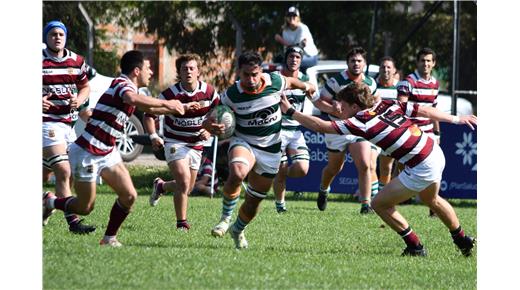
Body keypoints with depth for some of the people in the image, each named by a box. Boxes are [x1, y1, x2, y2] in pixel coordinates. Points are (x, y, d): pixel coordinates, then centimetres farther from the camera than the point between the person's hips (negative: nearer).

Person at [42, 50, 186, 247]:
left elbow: (148, 109, 32)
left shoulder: (128, 87, 11)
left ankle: (109, 238, 9)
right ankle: (49, 202, 26)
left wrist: (174, 108, 24)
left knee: (129, 196, -4)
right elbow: (133, 99, -44)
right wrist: (166, 103, -39)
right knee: (85, 207, 1)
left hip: (107, 153, 9)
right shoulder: (122, 84, -18)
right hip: (86, 152, -9)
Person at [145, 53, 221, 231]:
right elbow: (149, 114, -9)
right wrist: (153, 136, -23)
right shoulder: (170, 93, -17)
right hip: (175, 142, -4)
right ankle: (182, 224, -10)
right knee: (184, 182, -22)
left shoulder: (208, 92, -7)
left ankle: (161, 186, 44)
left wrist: (209, 130, -8)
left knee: (187, 189, 13)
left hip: (196, 144, 4)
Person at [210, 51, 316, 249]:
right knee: (237, 174, -37)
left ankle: (238, 230, 40)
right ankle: (225, 219, -16)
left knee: (253, 203, 9)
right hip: (243, 142, -2)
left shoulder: (275, 82, -14)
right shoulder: (232, 95, -17)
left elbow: (290, 82, 11)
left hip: (270, 150, 2)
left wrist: (306, 86, 30)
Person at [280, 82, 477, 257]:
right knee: (431, 200, 35)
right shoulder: (388, 105, 4)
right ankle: (462, 240, 49)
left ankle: (415, 246, 10)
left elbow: (321, 126, -16)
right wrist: (456, 119, 19)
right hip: (435, 153, 9)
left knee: (379, 204, 3)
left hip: (421, 169, -9)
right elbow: (426, 111, 8)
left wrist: (290, 111, -9)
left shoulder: (362, 122, -16)